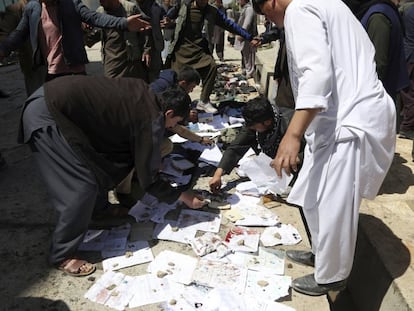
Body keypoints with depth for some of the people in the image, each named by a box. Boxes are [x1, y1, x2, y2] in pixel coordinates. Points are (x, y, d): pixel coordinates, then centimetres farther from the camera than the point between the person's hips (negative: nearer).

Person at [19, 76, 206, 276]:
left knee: (100, 162, 19)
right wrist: (183, 197, 6)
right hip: (45, 116, -9)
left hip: (51, 96, 10)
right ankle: (62, 256, 9)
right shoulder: (151, 121, -13)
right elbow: (147, 179, -7)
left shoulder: (143, 93, 8)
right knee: (83, 186, -7)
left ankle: (95, 209, 40)